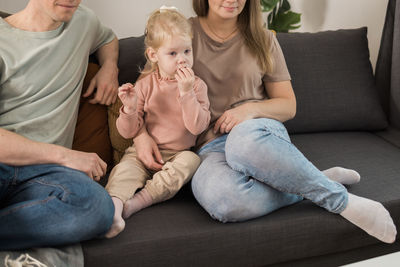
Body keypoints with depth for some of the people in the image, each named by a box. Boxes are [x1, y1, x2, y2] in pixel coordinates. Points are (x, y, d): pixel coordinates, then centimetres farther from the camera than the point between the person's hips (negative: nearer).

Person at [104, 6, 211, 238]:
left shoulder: (196, 85, 0)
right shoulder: (145, 85, 1)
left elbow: (197, 127, -14)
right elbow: (129, 132, 0)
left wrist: (186, 93, -23)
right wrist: (130, 109, -20)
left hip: (178, 154, 0)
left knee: (191, 161, -31)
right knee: (126, 168, -28)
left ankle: (137, 201, -33)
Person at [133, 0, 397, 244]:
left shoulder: (263, 40, 13)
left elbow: (288, 106, 14)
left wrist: (251, 109, -8)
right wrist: (141, 133, -9)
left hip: (258, 130, 1)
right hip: (211, 146, 0)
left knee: (245, 141, -42)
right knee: (219, 198, -40)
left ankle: (342, 200, -25)